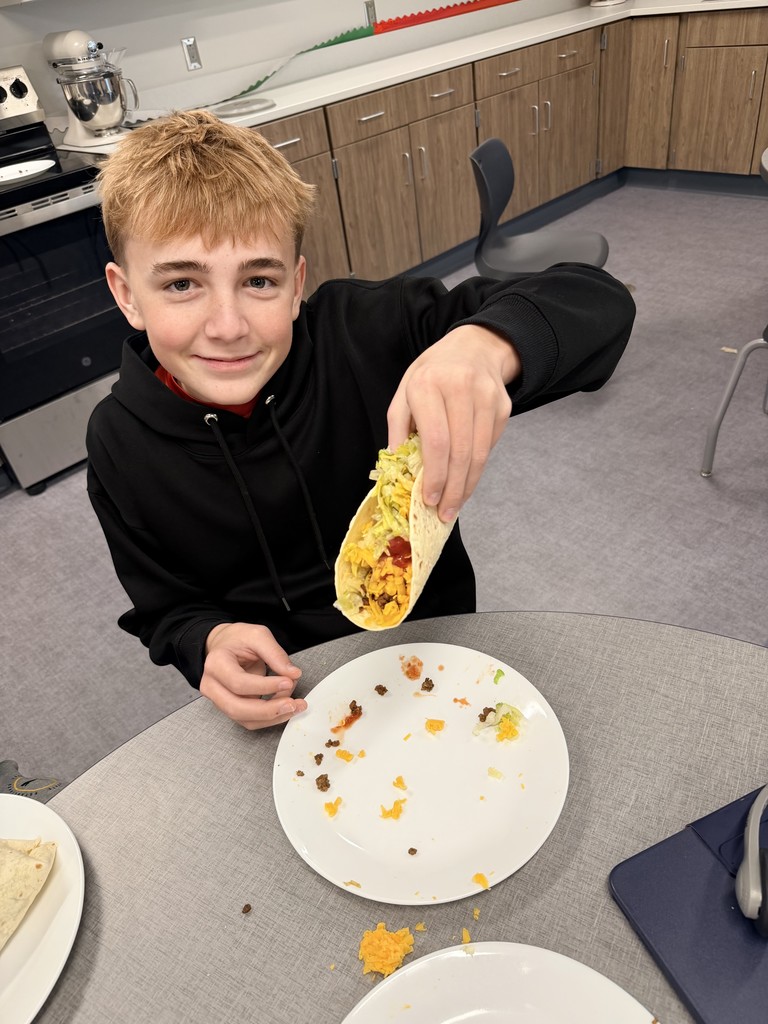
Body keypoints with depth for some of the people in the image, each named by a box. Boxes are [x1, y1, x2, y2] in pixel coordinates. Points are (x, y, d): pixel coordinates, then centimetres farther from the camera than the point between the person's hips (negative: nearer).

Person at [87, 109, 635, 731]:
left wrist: (486, 343, -43)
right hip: (285, 695, 1)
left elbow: (600, 303, -21)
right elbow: (166, 609, 2)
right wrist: (212, 642, -22)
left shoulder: (361, 330, -20)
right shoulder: (121, 443, -11)